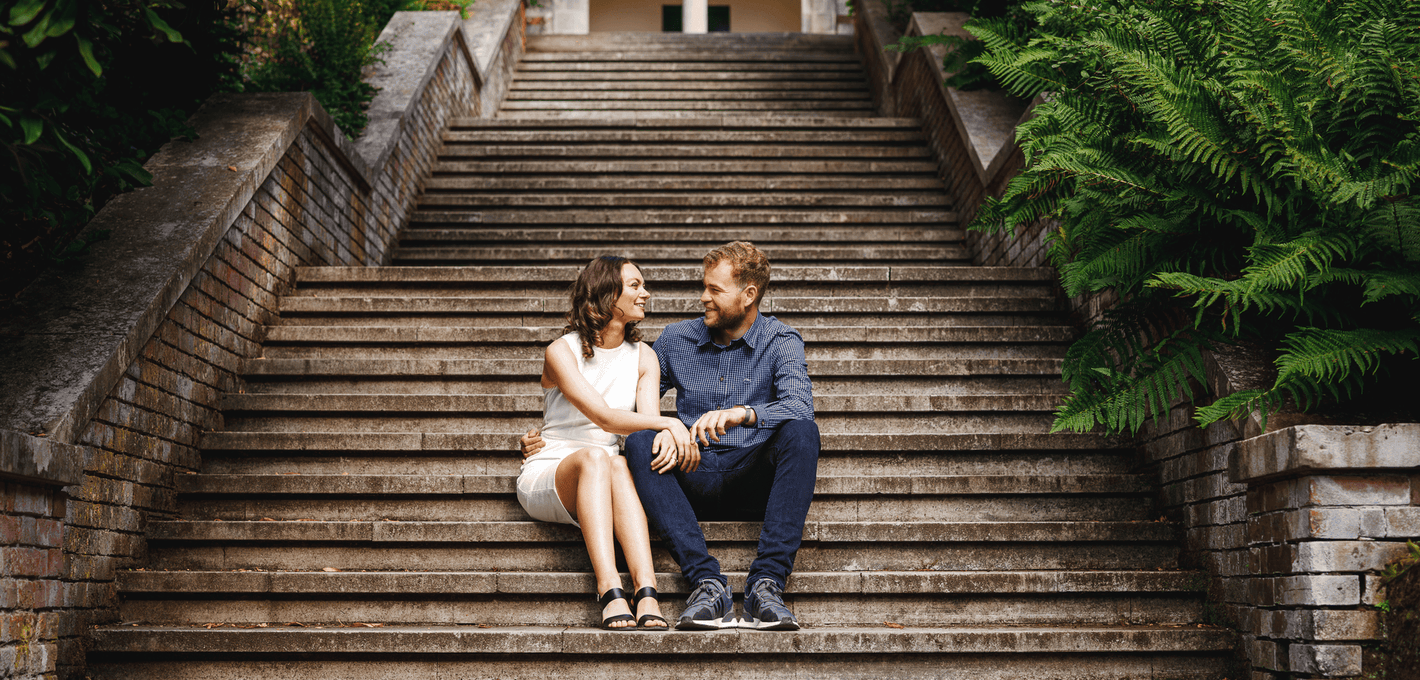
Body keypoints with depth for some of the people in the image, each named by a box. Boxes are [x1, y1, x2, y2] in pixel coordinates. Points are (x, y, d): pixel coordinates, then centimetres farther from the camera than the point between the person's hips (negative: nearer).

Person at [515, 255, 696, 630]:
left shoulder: (643, 357, 10)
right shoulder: (561, 351, -6)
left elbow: (648, 421, -7)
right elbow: (603, 417, -20)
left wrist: (666, 436, -32)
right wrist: (669, 423, -31)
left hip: (603, 474, 3)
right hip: (546, 475, -3)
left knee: (619, 464, -34)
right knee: (595, 457, -37)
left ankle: (647, 592, -50)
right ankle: (609, 592, -51)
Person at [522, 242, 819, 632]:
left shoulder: (781, 342, 4)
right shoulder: (676, 340, 13)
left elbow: (799, 407, -16)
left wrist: (740, 413, -34)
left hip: (756, 480, -2)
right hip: (694, 480, 2)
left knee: (801, 432, -32)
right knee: (639, 442, -28)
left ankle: (766, 584, -40)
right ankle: (707, 583, -38)